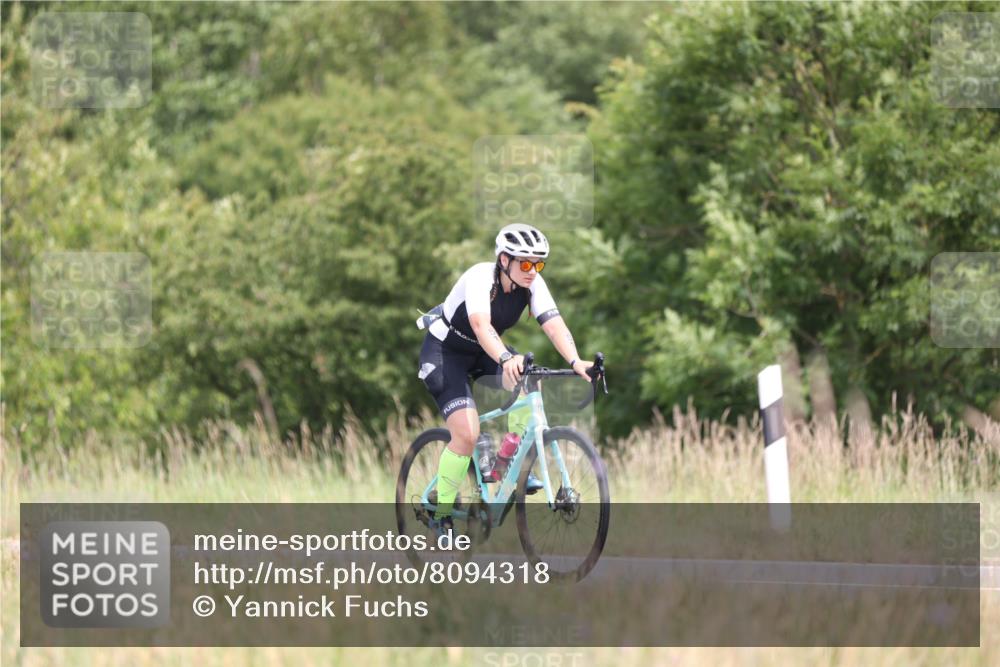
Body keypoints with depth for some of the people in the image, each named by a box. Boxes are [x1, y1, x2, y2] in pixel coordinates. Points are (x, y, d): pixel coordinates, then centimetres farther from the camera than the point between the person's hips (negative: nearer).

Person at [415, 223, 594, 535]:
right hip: (445, 350, -5)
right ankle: (441, 515, -3)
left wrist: (575, 362, -44)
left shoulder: (533, 284, -14)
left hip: (482, 353, 6)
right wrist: (506, 359, -64)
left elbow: (554, 325, -26)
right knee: (467, 434, -19)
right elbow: (481, 325, -46)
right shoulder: (480, 277, -30)